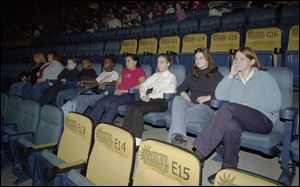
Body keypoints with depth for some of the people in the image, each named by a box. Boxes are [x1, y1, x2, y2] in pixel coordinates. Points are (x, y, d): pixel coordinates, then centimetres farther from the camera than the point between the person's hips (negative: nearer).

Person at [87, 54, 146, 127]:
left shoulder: (140, 71, 7)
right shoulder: (124, 70, 26)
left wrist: (126, 90, -12)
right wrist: (117, 89, 3)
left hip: (130, 94, -6)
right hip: (119, 93, 6)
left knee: (113, 104, -33)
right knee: (100, 102, -19)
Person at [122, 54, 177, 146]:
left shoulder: (172, 76, 6)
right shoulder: (156, 75, 24)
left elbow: (170, 91, -12)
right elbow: (144, 85, 21)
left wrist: (151, 96, -14)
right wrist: (143, 95, -1)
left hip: (162, 102, -6)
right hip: (151, 99, 6)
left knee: (139, 109, -31)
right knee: (130, 107, -23)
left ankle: (136, 141, -30)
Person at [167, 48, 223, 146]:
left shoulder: (216, 75, 12)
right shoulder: (192, 75, 27)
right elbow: (180, 88, 25)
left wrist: (208, 97, -14)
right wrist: (183, 94, 2)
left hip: (206, 107, -4)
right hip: (191, 104, 4)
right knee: (178, 99, -33)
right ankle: (179, 137, -44)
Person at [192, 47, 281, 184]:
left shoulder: (265, 77, 9)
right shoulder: (233, 79, 20)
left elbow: (276, 103, -5)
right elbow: (219, 96, 2)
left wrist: (248, 104, -12)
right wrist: (231, 75, -2)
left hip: (263, 120, -3)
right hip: (241, 119, 4)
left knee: (228, 107, -32)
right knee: (231, 125, -36)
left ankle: (199, 152, -34)